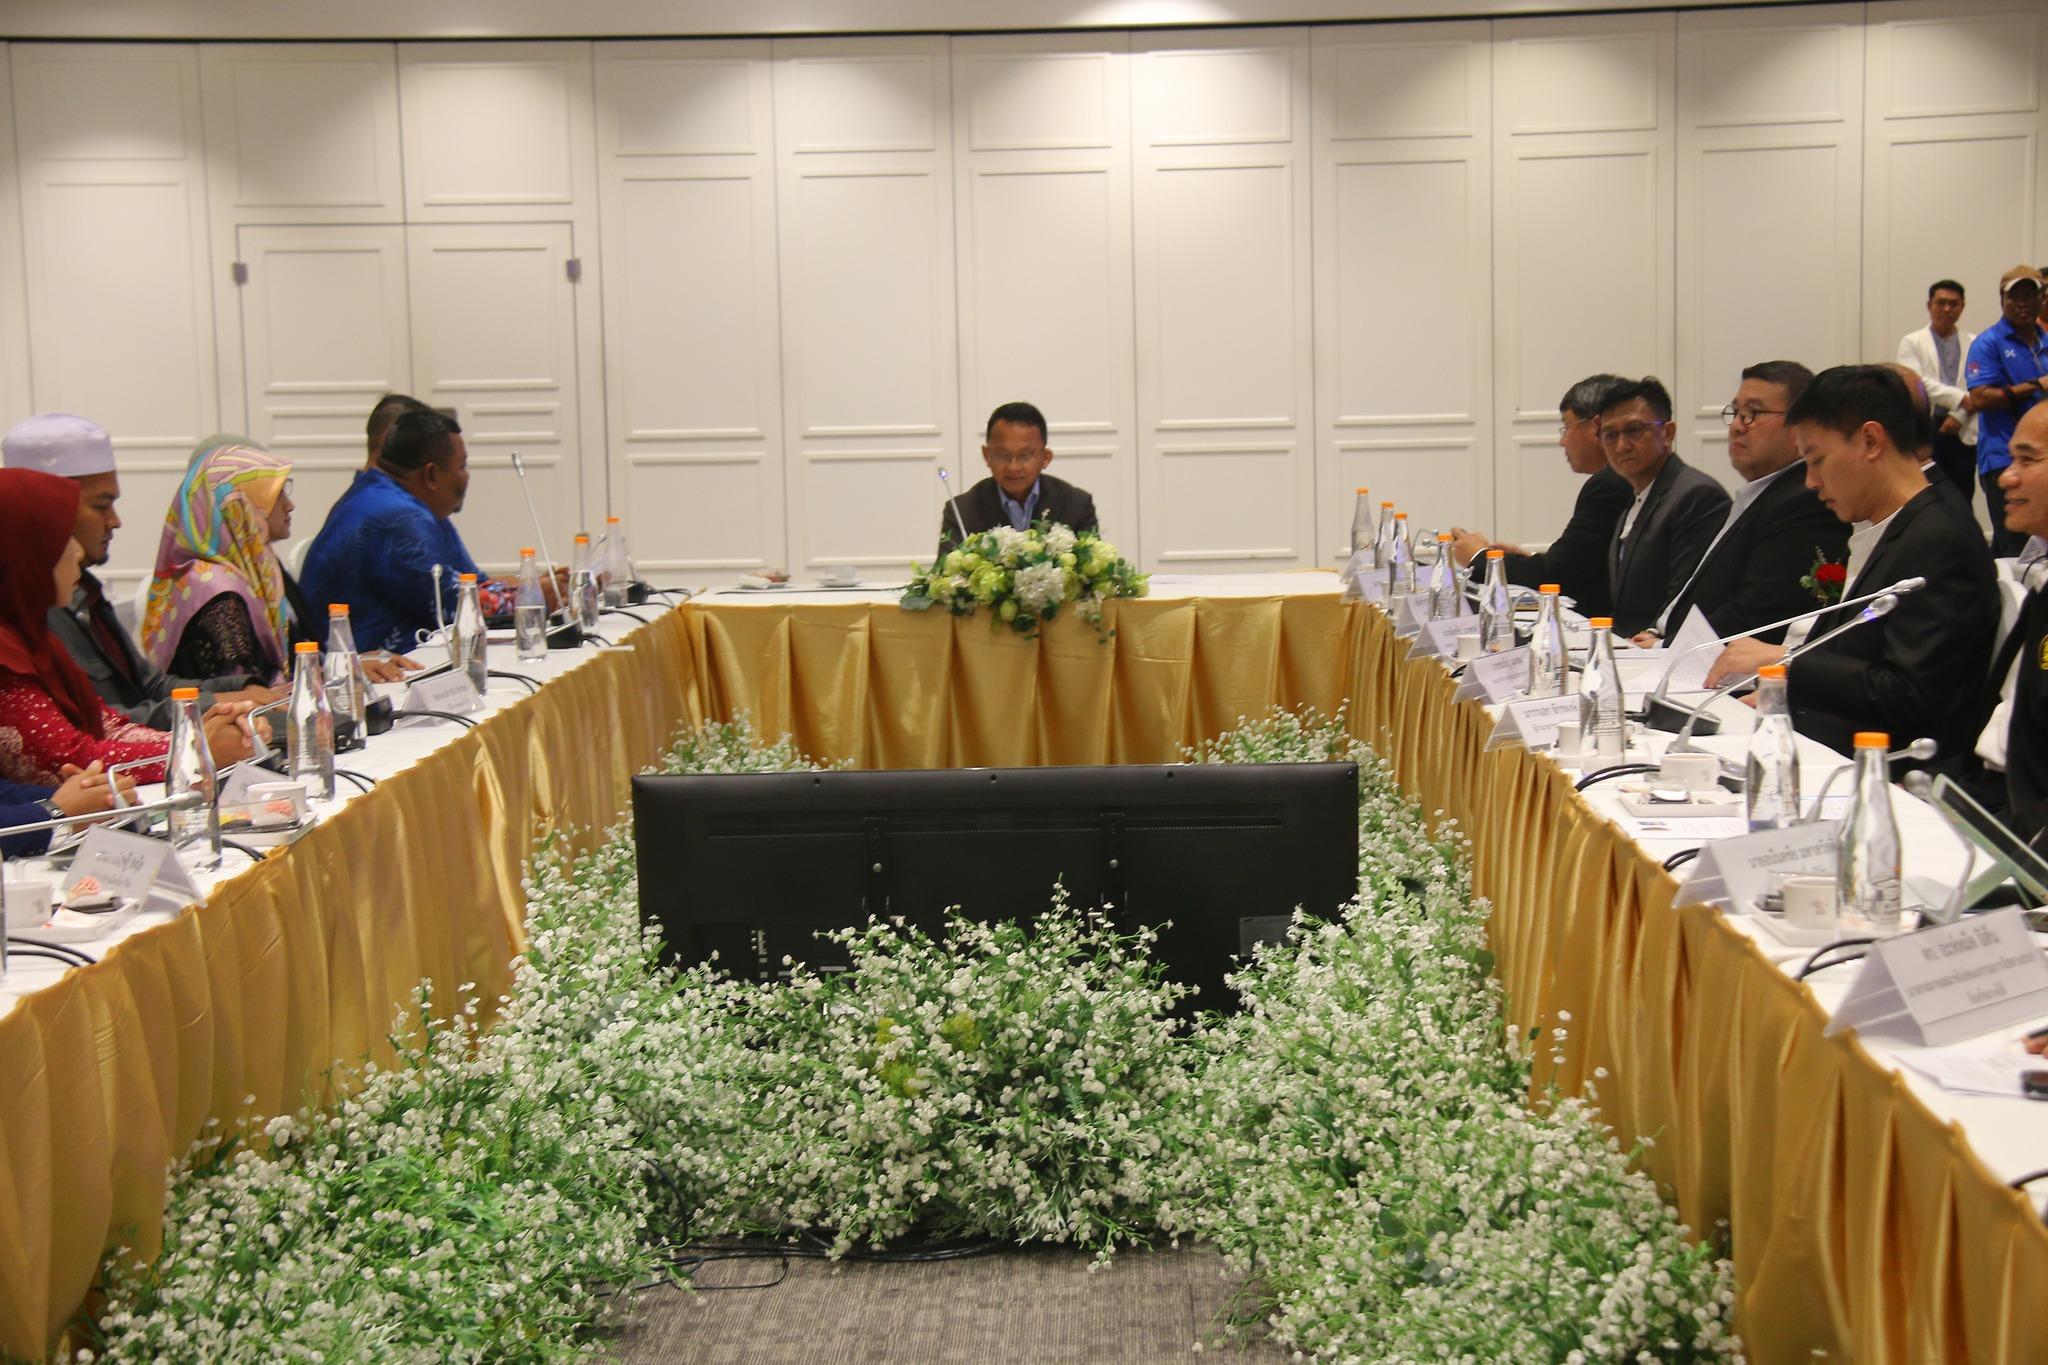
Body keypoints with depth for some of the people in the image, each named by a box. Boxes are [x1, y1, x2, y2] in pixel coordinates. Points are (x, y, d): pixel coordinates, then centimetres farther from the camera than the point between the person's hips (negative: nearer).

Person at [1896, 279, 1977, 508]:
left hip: (1962, 432, 2)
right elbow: (1915, 383, -8)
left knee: (1962, 499, 1)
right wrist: (1959, 398, -14)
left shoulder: (1974, 343, 11)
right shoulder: (1912, 343, 7)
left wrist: (1958, 415, -13)